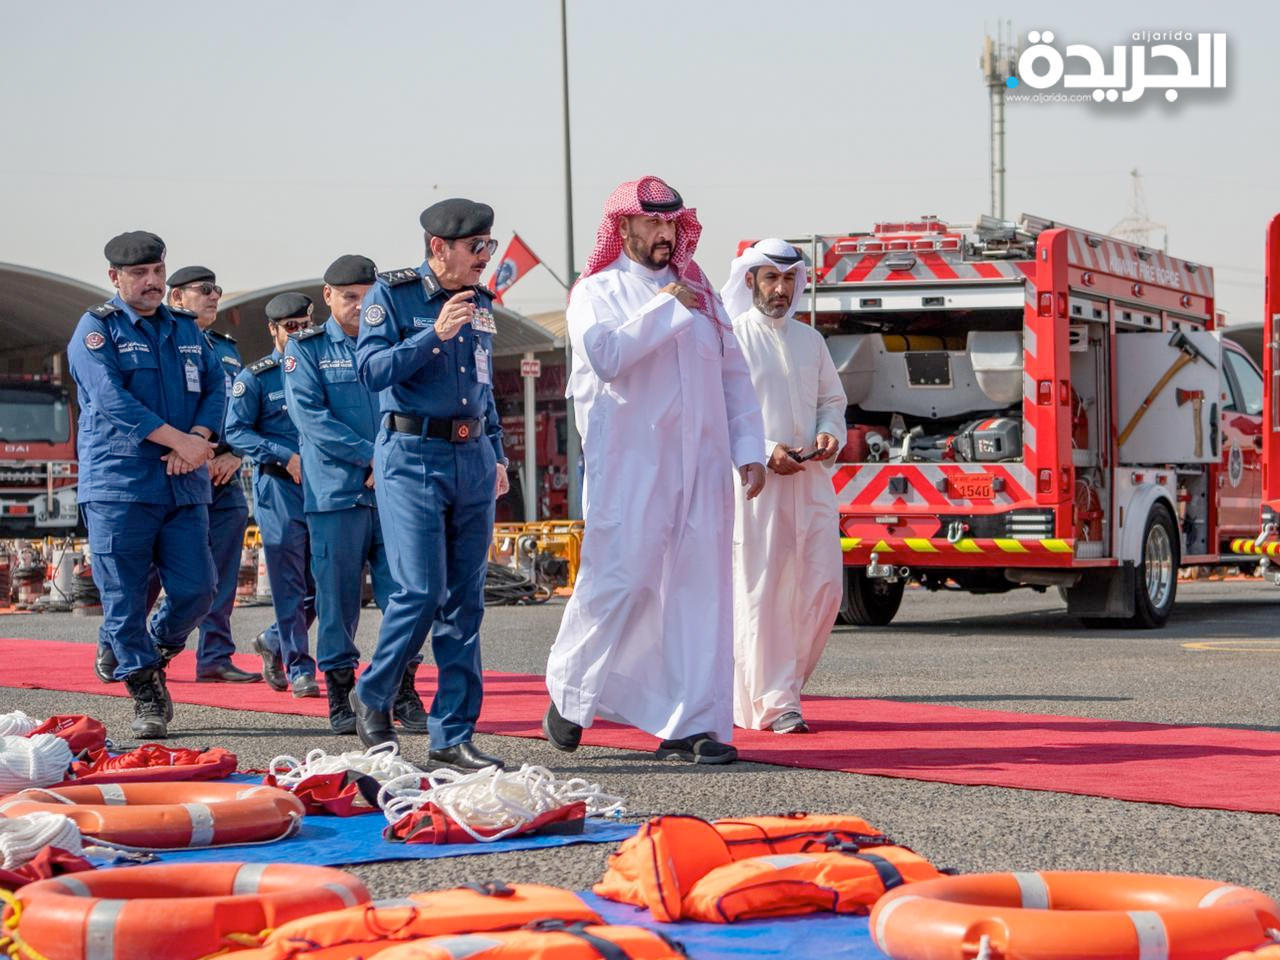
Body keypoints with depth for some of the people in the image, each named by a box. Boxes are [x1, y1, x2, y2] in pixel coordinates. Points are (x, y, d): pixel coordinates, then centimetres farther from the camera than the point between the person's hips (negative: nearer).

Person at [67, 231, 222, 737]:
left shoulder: (186, 330, 17)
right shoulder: (96, 329, 0)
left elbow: (215, 388, 10)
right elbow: (112, 401, -13)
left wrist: (198, 439, -11)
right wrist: (180, 441, -16)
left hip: (184, 485, 5)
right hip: (118, 484, -5)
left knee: (196, 591, -2)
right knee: (125, 597, -3)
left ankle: (152, 660, 22)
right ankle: (145, 696, 6)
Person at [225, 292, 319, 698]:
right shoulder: (255, 377, 2)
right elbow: (235, 431, -4)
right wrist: (287, 457, -14)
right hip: (278, 487, -4)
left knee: (324, 584, 4)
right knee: (290, 584, -5)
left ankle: (274, 641, 26)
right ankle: (299, 670, 0)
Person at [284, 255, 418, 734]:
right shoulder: (305, 349, 4)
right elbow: (309, 415, -8)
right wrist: (372, 457, -14)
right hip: (335, 492, -3)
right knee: (339, 597, 0)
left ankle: (403, 694, 7)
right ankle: (340, 696, 8)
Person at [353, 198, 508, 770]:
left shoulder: (481, 303, 14)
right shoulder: (392, 294, -4)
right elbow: (371, 369, -13)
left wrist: (496, 455, 20)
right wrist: (434, 335, -21)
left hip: (473, 458, 6)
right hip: (412, 458, -6)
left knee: (465, 600, 3)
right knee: (422, 591, -13)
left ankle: (453, 736, 6)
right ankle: (372, 695, 12)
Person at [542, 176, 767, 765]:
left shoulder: (700, 294, 19)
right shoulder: (597, 293, 4)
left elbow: (733, 376, 18)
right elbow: (607, 354, -17)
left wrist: (749, 450, 8)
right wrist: (668, 308, -11)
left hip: (701, 464, 5)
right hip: (628, 467, -5)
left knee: (700, 589, -1)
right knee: (619, 579, -9)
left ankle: (691, 726, 0)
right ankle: (570, 694, 13)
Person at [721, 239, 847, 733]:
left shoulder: (810, 340, 17)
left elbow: (833, 401, 24)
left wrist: (829, 433, 2)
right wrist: (763, 452, -15)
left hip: (810, 476, 5)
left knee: (824, 585, 0)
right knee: (762, 590, -6)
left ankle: (783, 679, 17)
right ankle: (773, 702, -3)